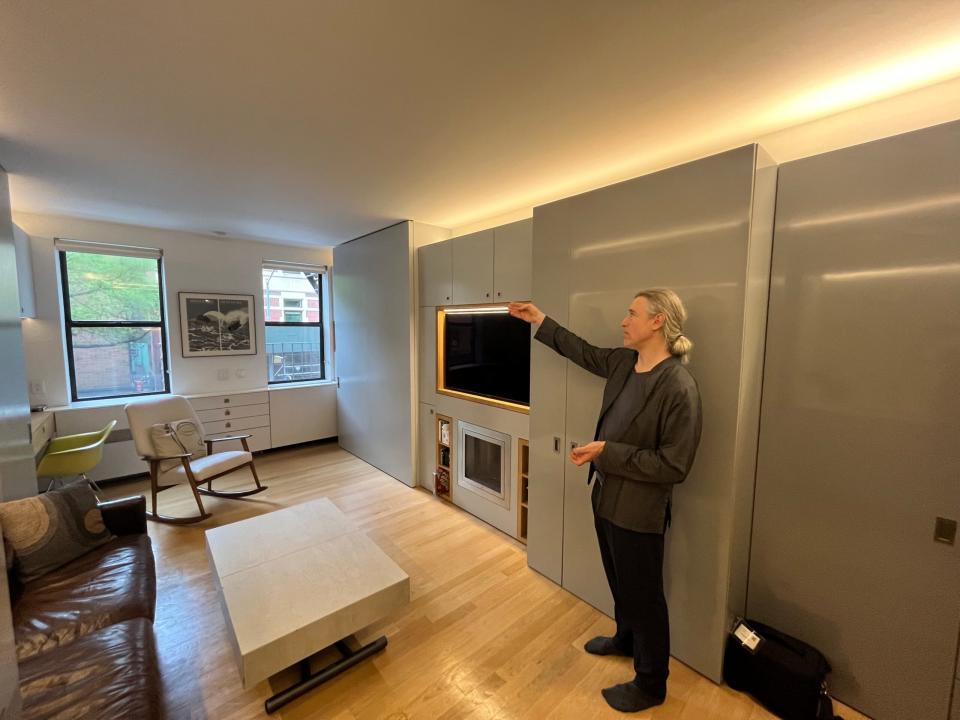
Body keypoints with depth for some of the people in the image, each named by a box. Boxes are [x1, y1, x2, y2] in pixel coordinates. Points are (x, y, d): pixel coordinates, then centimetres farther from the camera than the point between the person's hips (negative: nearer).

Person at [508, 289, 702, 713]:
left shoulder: (679, 387, -25)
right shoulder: (623, 362, -2)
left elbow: (674, 465, -24)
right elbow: (584, 352, 15)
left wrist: (607, 452, -24)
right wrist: (541, 322, 18)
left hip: (639, 511, -8)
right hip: (607, 497, 8)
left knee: (644, 596, 15)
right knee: (619, 582, 29)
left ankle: (651, 684, 41)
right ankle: (625, 639, 56)